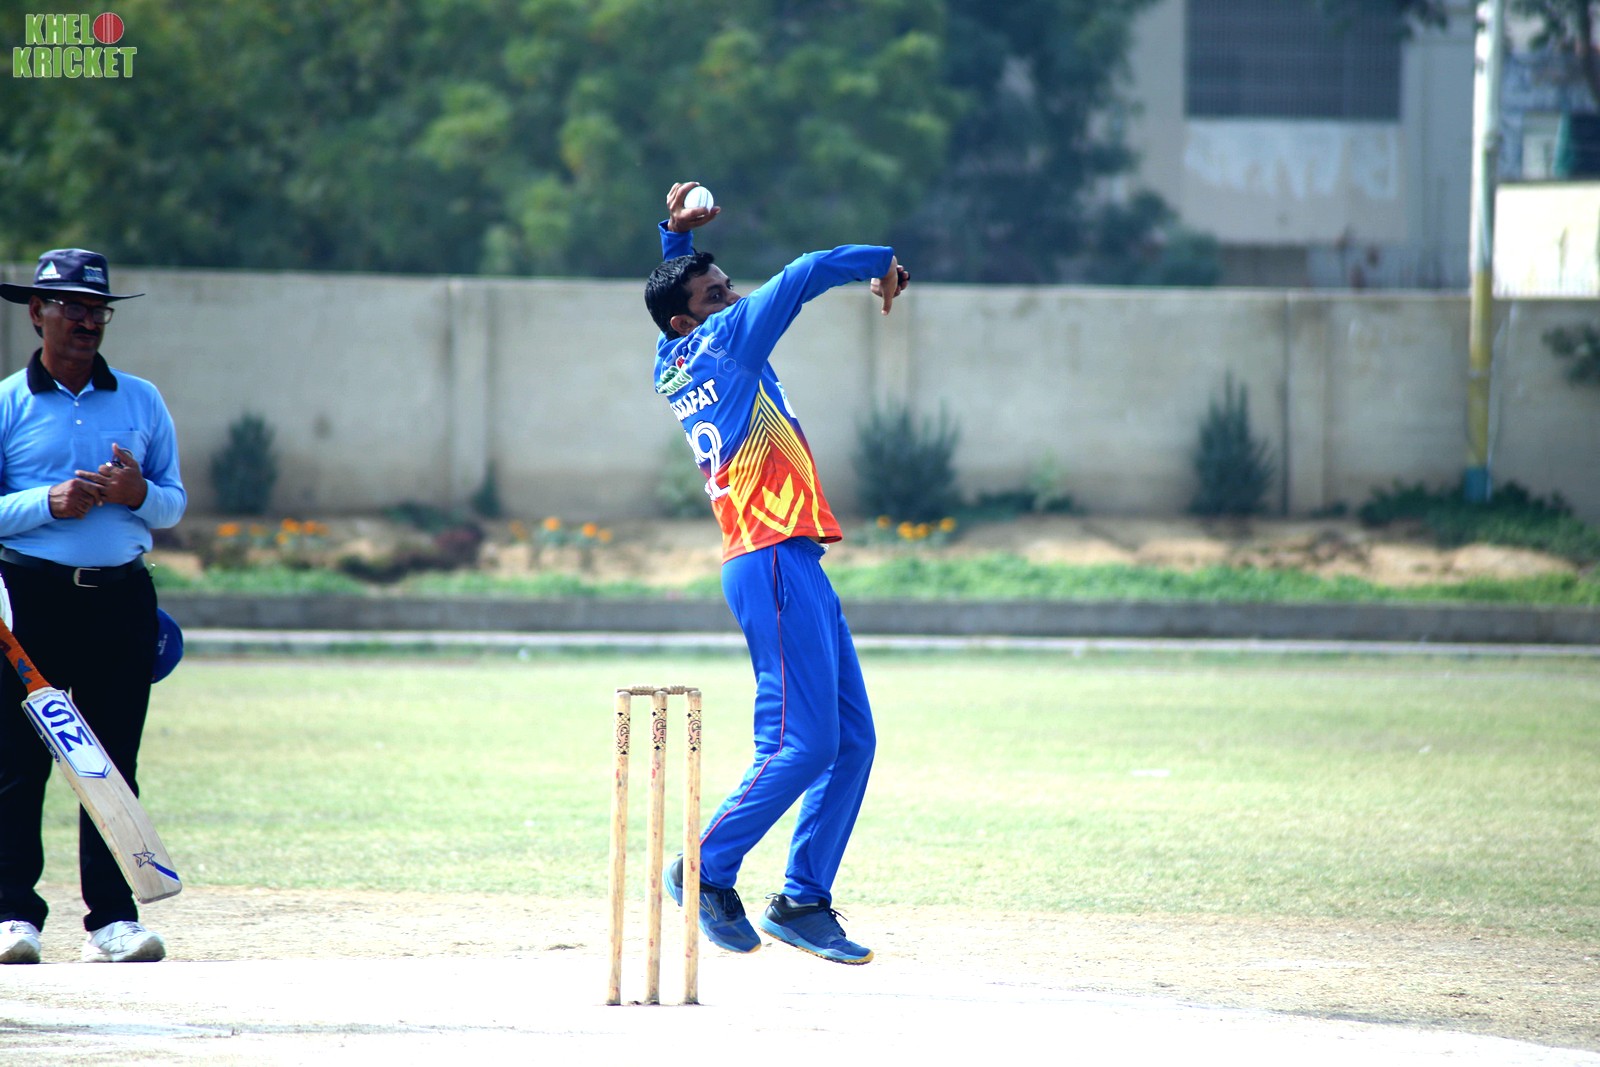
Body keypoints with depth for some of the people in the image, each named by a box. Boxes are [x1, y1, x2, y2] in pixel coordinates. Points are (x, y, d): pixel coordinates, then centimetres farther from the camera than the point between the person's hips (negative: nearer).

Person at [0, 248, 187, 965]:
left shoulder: (142, 401, 13)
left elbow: (176, 503, 13)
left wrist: (139, 495, -9)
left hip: (122, 598, 3)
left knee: (116, 763, 1)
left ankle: (111, 918, 3)